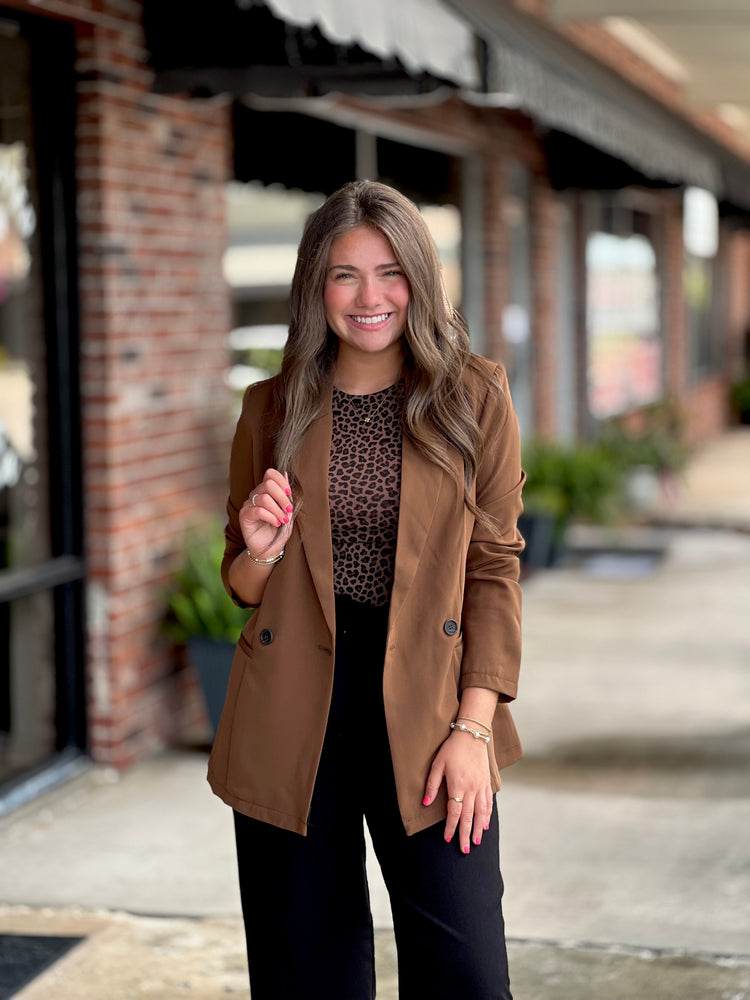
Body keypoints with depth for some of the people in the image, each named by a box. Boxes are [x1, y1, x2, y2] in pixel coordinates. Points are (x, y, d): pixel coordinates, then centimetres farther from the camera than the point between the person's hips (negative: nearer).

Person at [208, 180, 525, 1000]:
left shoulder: (475, 399, 2)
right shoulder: (272, 409, 6)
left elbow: (495, 569, 0)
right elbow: (244, 589, 13)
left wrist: (472, 726, -8)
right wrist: (260, 551, -11)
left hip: (422, 708, -1)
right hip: (292, 717, 2)